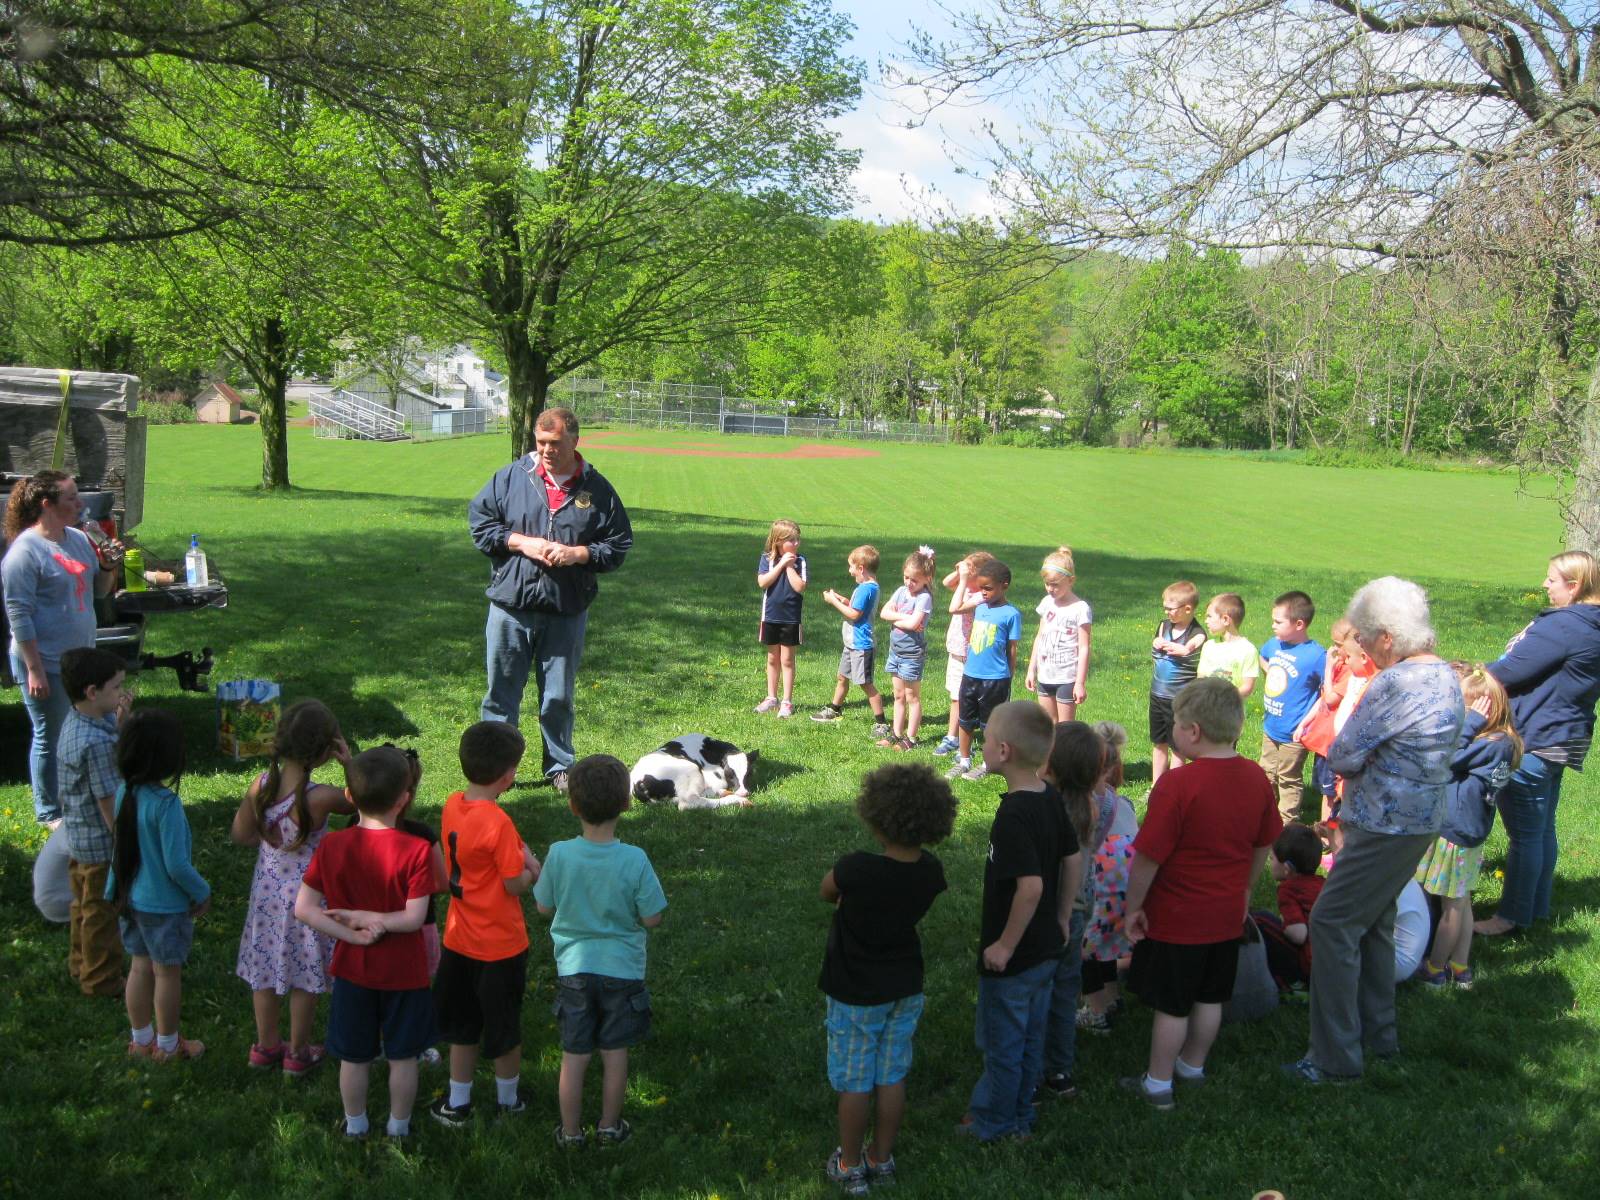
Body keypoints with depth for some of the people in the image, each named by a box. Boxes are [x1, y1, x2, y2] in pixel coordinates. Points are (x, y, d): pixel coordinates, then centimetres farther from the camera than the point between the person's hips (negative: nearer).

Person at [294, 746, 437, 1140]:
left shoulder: (331, 846, -11)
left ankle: (355, 1125, 35)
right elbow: (414, 918, -22)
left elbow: (303, 908, -12)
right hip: (403, 973, -2)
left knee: (354, 1056, 19)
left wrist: (352, 934, -13)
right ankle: (399, 1127, 31)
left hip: (352, 971, 2)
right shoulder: (415, 851, -20)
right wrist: (365, 918, -14)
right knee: (402, 1057, 17)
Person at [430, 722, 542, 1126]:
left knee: (463, 1025, 21)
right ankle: (508, 1100, 32)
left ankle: (458, 1102, 31)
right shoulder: (499, 823, -27)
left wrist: (518, 856, 0)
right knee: (505, 1028, 15)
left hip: (459, 939, 6)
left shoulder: (452, 805, -5)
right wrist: (532, 871, -1)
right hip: (500, 945, -6)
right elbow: (515, 886, -20)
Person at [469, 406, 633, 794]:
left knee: (559, 697, 10)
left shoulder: (597, 489, 2)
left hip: (567, 613, 0)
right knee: (501, 693, 8)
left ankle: (560, 767, 25)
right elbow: (478, 520, 3)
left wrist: (578, 553, -12)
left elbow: (619, 545, 5)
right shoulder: (511, 477, 1)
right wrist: (520, 542, -11)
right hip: (510, 606, 0)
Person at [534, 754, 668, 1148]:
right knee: (615, 1052, 15)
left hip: (573, 968, 1)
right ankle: (610, 1126, 28)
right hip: (622, 968, -1)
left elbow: (544, 907, -2)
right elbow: (652, 918, -13)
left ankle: (570, 1131, 24)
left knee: (573, 1054, 13)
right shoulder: (634, 860, -20)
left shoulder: (559, 854, -16)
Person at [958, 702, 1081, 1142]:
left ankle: (992, 1121, 28)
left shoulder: (1013, 816, -28)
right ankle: (1020, 1116, 36)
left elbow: (1030, 886, -33)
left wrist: (1005, 944, -22)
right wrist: (1061, 919, 16)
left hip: (1012, 958, -8)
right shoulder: (1052, 799, -3)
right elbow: (1074, 860, 7)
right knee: (1031, 1037, 21)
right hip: (1046, 949, 8)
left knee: (1002, 1043, 11)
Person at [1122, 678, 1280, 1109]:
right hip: (1226, 915, 6)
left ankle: (1158, 1083, 20)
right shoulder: (1256, 779, -5)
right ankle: (1193, 1066, 38)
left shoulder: (1178, 785, -26)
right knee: (1210, 997, 20)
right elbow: (1263, 845, 8)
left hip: (1175, 919, -6)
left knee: (1171, 1005, 8)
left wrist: (1134, 906, -8)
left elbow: (1148, 858, -21)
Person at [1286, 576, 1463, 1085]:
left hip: (1387, 828, -10)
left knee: (1333, 924, -4)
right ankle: (1378, 1033, 34)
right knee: (1374, 923, 21)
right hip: (1421, 818, 10)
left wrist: (1340, 753, 4)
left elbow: (1343, 754, -19)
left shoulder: (1395, 683, -23)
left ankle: (1335, 1057, 0)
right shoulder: (1445, 675, 8)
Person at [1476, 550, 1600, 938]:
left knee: (1524, 834, -2)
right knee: (1543, 829, 18)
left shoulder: (1561, 626, -21)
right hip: (1562, 741, 10)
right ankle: (1536, 907, 27)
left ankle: (1512, 915, 5)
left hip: (1533, 743, -10)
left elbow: (1510, 670, -20)